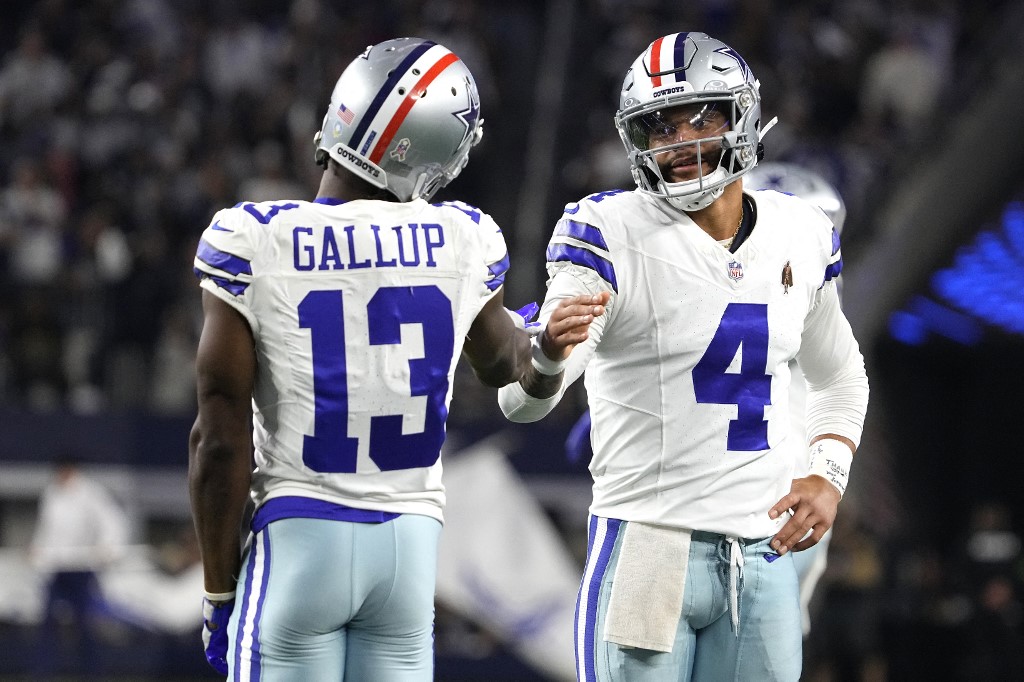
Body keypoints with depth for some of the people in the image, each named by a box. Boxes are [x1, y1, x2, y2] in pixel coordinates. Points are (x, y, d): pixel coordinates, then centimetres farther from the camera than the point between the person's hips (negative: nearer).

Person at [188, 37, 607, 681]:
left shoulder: (253, 242, -11)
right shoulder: (464, 240, -1)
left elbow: (221, 440, -9)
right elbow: (500, 361, 22)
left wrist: (219, 591, 1)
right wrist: (543, 344, 45)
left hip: (297, 537, -3)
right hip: (410, 539, 3)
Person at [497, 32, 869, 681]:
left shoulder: (801, 236, 8)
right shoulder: (612, 234, -8)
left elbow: (839, 375, 26)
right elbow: (522, 401, -19)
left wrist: (829, 476, 9)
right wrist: (546, 359, -42)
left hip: (765, 555, 5)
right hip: (649, 549, -4)